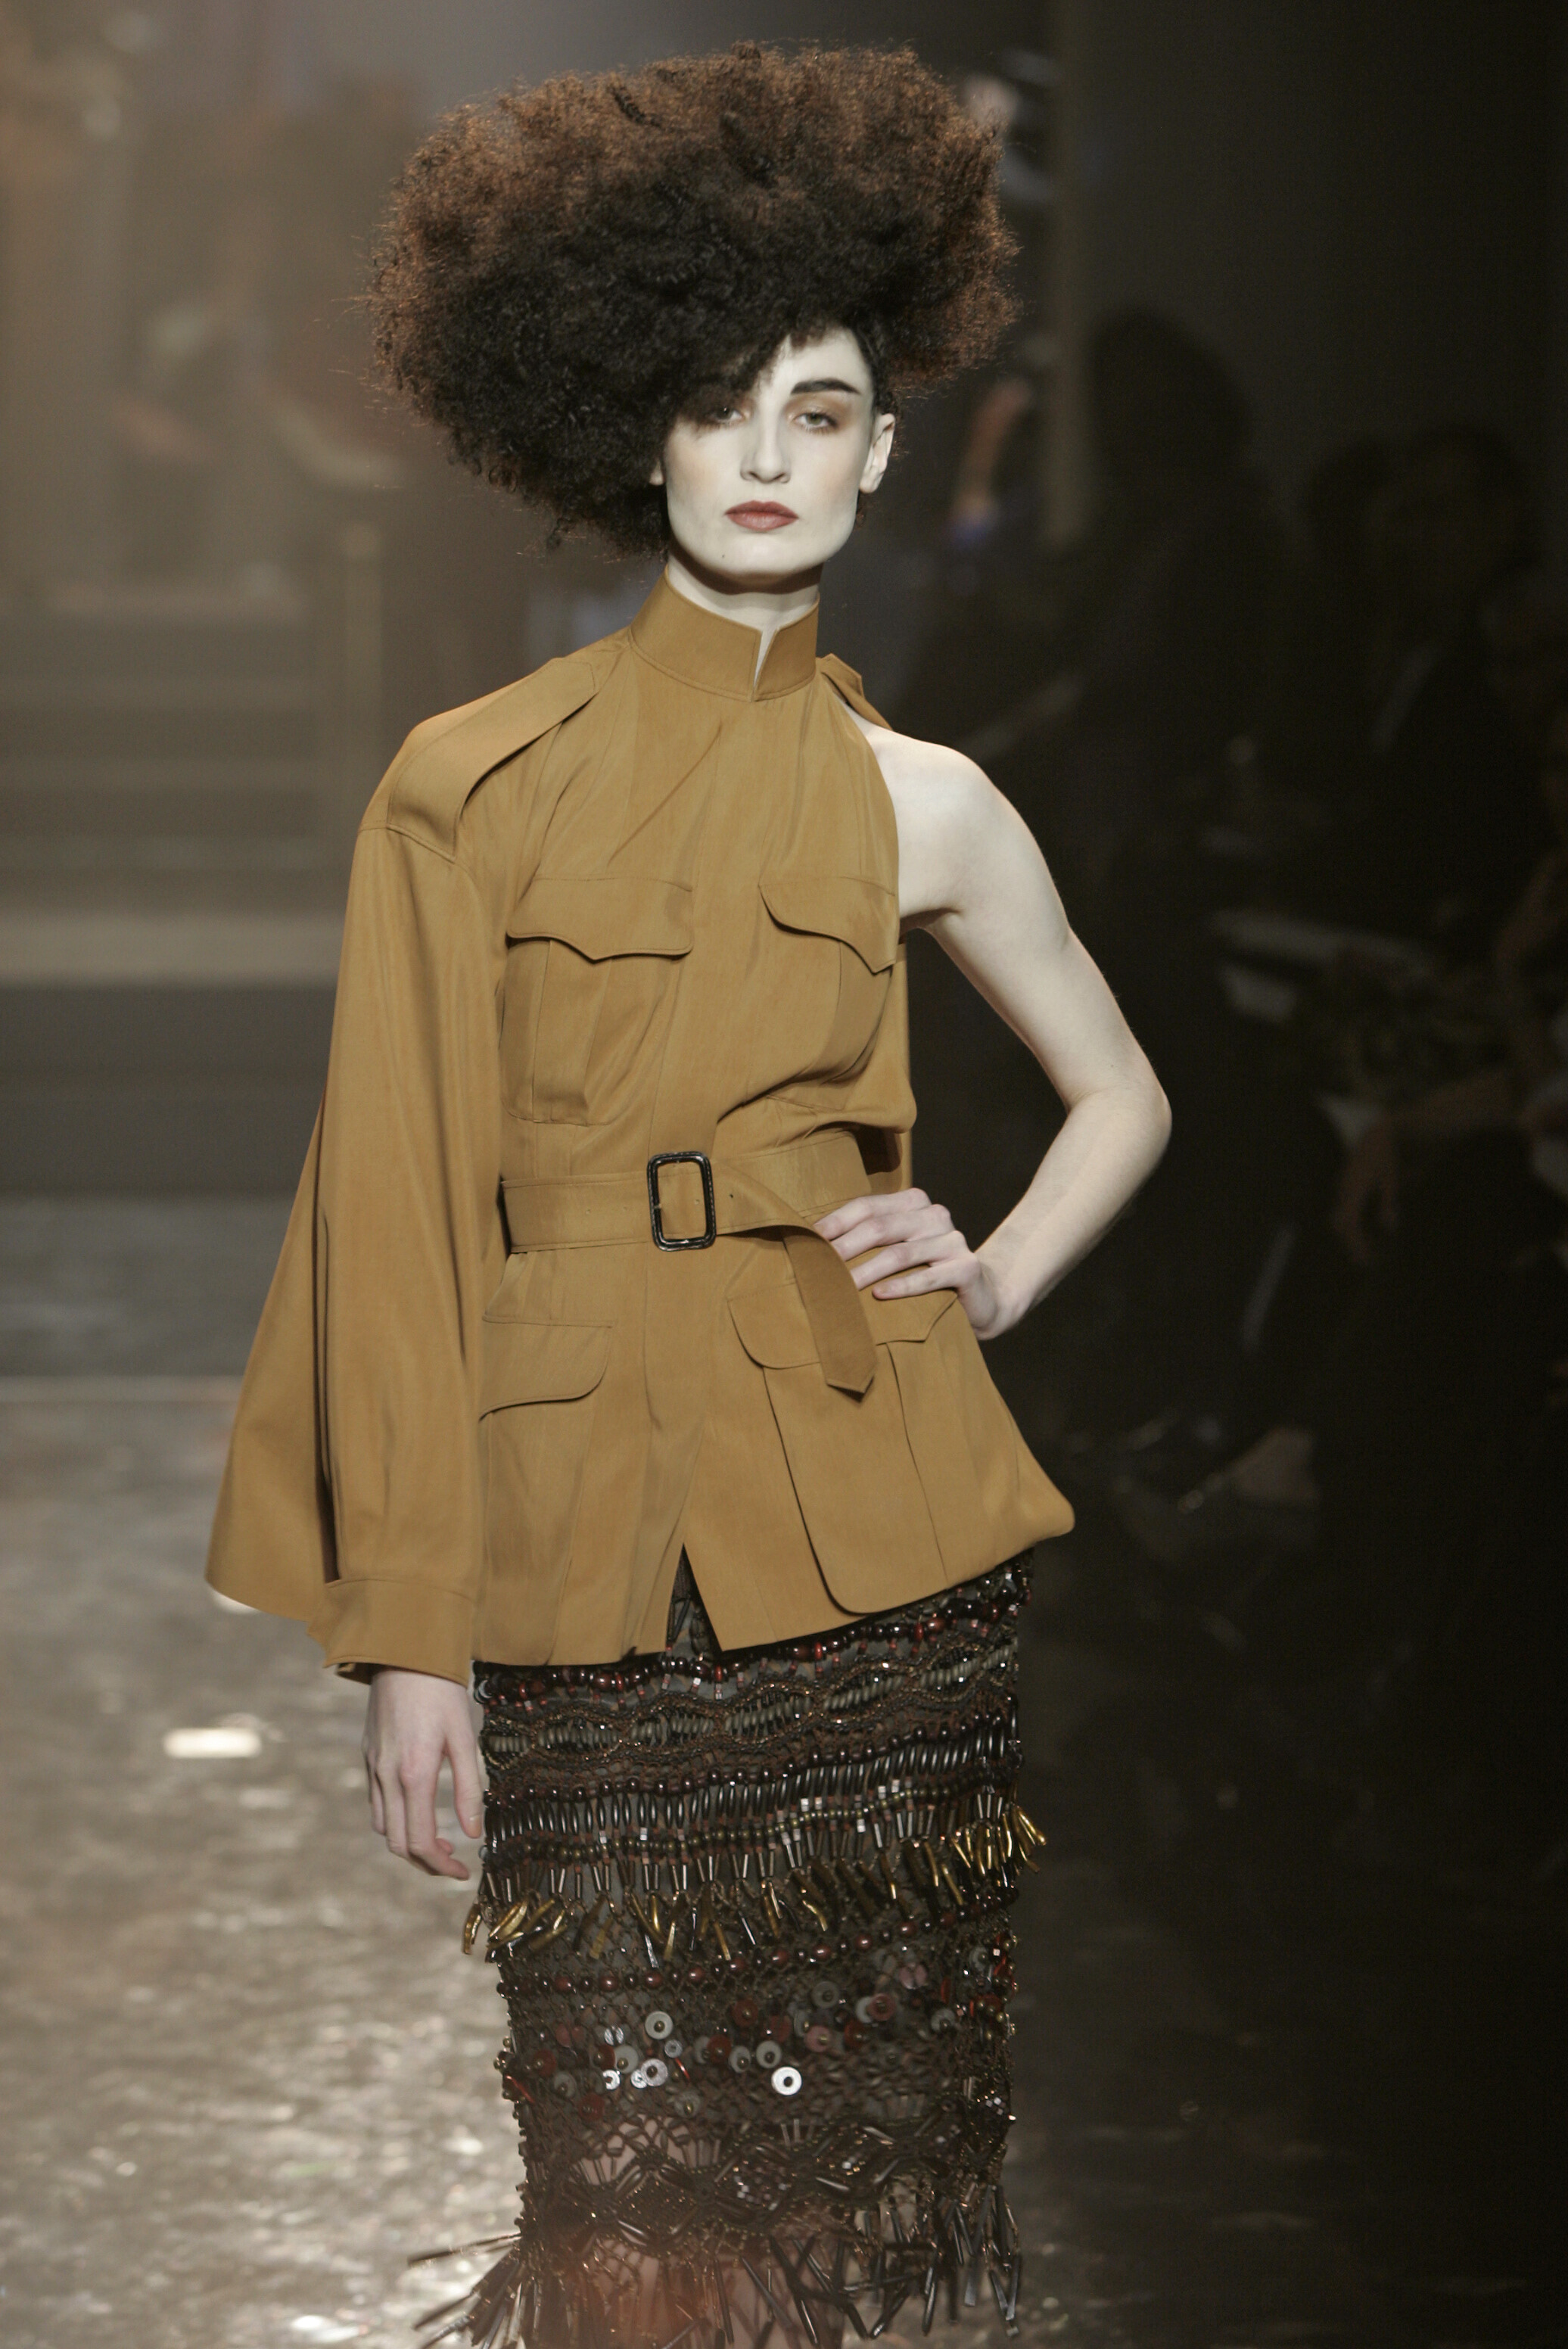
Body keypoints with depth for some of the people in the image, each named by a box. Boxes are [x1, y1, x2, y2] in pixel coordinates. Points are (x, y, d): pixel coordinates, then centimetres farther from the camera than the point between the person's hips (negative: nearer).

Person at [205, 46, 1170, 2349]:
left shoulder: (913, 803, 8)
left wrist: (995, 1283, 4)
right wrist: (405, 1637, -1)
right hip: (586, 1535, -1)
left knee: (868, 2135, 1)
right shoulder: (476, 784, 4)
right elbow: (397, 1211, 3)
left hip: (874, 1532, 1)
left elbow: (1122, 1092, 24)